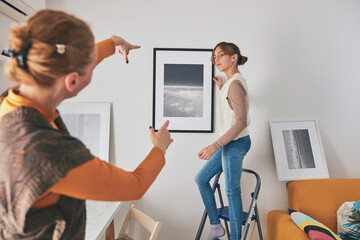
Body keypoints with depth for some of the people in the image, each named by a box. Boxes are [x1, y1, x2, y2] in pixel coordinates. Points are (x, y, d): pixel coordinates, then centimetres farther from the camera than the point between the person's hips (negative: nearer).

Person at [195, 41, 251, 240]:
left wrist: (215, 146, -29)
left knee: (232, 192, 0)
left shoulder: (235, 84, -18)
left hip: (236, 143, -10)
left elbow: (241, 122, -25)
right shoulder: (232, 82, 12)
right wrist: (222, 88, 28)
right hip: (230, 142, 10)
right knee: (201, 179, 14)